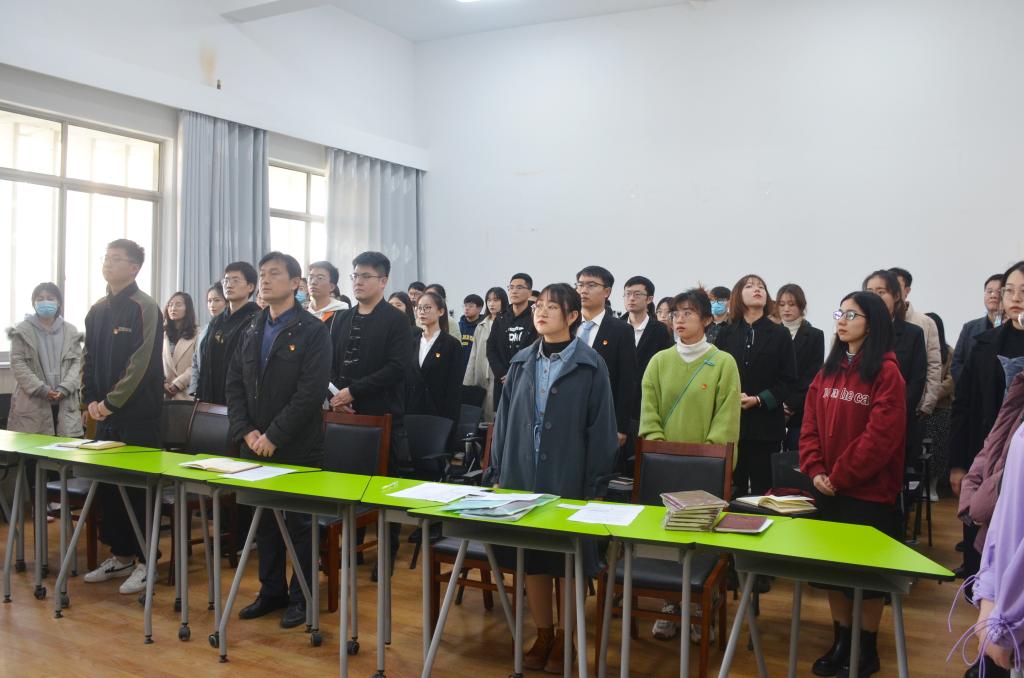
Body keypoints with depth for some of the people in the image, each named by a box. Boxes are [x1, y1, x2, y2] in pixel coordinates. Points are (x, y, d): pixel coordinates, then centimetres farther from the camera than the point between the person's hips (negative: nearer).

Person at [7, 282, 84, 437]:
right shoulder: (22, 331, 5)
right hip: (32, 403, -2)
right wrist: (41, 389, -13)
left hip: (65, 403, 2)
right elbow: (17, 364, -2)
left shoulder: (71, 331, 11)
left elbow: (77, 362, 6)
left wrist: (65, 388, -11)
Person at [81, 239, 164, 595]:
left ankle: (145, 561, 10)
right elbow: (89, 359, 15)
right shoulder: (98, 310, 13)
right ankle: (120, 556, 25)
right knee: (107, 485, 12)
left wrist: (111, 402, -16)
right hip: (105, 414, 7)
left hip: (137, 414, -7)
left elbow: (141, 363, -17)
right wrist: (90, 400, 3)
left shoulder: (144, 308, -10)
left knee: (139, 487, -1)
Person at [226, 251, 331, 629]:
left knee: (299, 523, 5)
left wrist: (274, 436, -17)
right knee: (264, 521, 14)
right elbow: (234, 385, 10)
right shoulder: (251, 332, 12)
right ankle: (271, 591, 28)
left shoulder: (312, 331, -8)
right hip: (255, 446, 6)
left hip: (297, 447, -6)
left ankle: (301, 597, 18)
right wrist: (246, 432, -5)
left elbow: (311, 392, -16)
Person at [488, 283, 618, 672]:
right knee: (532, 557, 10)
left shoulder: (590, 366, -5)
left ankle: (564, 639, 23)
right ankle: (542, 635, 26)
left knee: (569, 560, 7)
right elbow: (504, 419, 10)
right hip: (523, 476, 4)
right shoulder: (522, 362, 7)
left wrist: (595, 486, -8)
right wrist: (498, 472, 7)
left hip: (569, 479, -3)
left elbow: (601, 429, -6)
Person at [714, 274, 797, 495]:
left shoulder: (780, 334, 7)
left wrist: (759, 400, -10)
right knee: (732, 491, 3)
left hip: (765, 424, -1)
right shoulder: (725, 333, 11)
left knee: (763, 490, 1)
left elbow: (788, 380, 2)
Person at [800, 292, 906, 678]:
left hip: (869, 490, -6)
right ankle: (841, 642, 28)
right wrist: (815, 470, -7)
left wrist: (840, 476, -16)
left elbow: (880, 436, -18)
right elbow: (811, 423, 6)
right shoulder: (828, 371, 9)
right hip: (828, 489, 6)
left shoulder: (886, 373, -12)